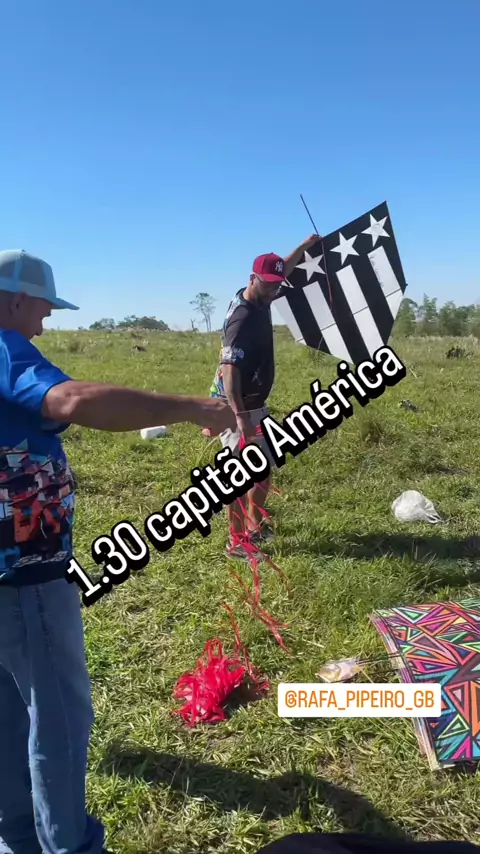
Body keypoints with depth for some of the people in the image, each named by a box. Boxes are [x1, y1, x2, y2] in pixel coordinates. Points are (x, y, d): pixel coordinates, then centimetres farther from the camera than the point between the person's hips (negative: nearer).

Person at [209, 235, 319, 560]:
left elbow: (284, 271, 28)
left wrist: (304, 247, 32)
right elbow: (229, 369, -30)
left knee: (267, 464, 19)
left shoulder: (260, 301, 5)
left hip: (255, 403, 10)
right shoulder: (243, 318, -24)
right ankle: (237, 542, 8)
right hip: (237, 407, -10)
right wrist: (241, 417, -37)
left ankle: (255, 524, 35)